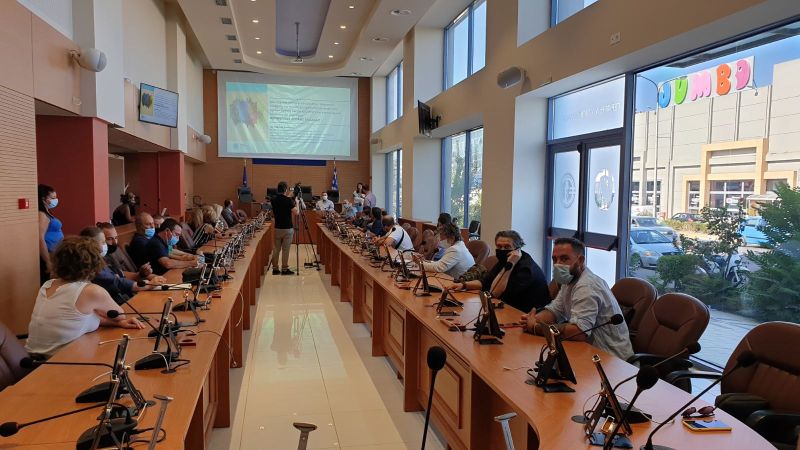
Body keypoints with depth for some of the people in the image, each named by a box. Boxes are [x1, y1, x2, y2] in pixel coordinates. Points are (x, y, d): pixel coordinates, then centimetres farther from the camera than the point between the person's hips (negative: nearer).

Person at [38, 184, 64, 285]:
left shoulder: (46, 214, 13)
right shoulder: (41, 215, -15)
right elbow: (40, 239, -22)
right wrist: (48, 262, -21)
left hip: (54, 255, 9)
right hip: (49, 257, -9)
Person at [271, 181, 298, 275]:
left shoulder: (274, 200, 3)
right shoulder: (288, 200, -14)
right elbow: (295, 212, -18)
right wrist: (296, 203, 0)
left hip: (277, 227, 5)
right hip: (287, 228, -5)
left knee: (276, 249, 10)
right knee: (285, 249, 1)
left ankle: (275, 268, 14)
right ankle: (284, 269, 6)